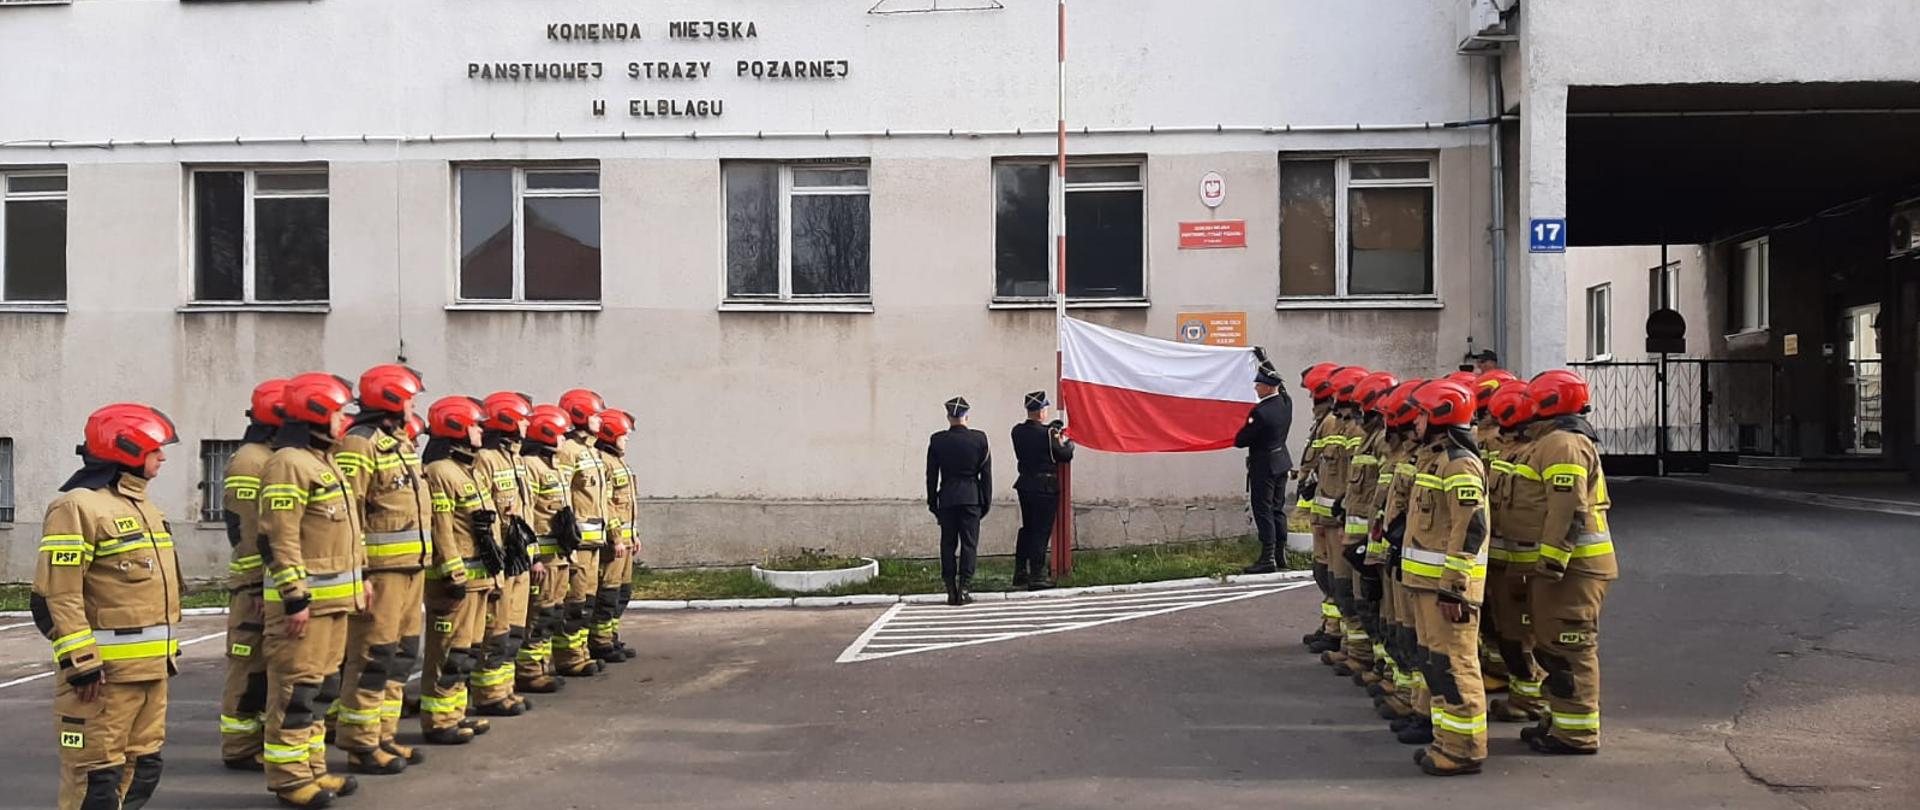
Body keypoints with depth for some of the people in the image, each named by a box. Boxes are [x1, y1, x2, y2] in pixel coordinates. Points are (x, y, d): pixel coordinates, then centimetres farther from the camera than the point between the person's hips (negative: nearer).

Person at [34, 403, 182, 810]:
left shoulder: (142, 506, 18)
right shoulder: (79, 507, -13)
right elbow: (57, 595, -18)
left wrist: (170, 650, 24)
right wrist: (82, 661, -21)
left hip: (152, 668, 9)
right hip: (105, 671, -9)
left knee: (142, 769, 15)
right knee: (96, 776, -5)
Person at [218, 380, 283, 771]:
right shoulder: (250, 462, -13)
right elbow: (249, 533, -19)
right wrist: (261, 589, -21)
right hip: (257, 586, -10)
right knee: (251, 669, -3)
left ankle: (265, 737, 23)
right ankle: (240, 749, 4)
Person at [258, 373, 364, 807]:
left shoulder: (324, 461, 18)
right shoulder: (289, 464, -15)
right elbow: (280, 540, -21)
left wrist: (359, 579, 22)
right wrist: (295, 598, -23)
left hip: (335, 599, 10)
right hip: (305, 599, -10)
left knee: (322, 686, 14)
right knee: (297, 688, -5)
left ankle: (312, 768, 22)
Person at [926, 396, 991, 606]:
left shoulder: (937, 440, -1)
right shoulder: (979, 439, -2)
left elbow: (931, 475, 3)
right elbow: (986, 473, 1)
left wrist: (932, 502, 11)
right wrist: (987, 501, 9)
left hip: (946, 498, 1)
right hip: (972, 497, -1)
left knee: (948, 544, 6)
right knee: (969, 543, 2)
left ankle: (951, 592, 5)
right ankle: (964, 589, -2)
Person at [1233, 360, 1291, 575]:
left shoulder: (1260, 412, -24)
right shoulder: (1286, 402, -1)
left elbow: (1241, 440, -19)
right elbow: (1280, 386, 23)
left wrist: (1238, 438, 5)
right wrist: (1264, 362, 28)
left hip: (1264, 466, -8)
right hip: (1282, 462, 8)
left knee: (1263, 511, -3)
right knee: (1277, 509, 16)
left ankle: (1268, 558, -4)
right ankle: (1280, 554, 22)